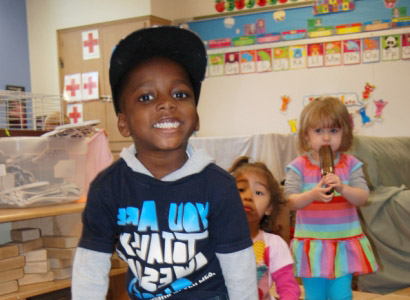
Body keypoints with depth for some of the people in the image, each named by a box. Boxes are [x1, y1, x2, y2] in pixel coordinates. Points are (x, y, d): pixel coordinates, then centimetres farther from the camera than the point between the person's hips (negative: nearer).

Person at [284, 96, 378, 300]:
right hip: (311, 243, 0)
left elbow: (362, 198, -8)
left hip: (344, 242, 1)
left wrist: (342, 188, -28)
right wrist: (312, 194, -31)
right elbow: (290, 202, -12)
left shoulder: (351, 164, 0)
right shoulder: (298, 166, -4)